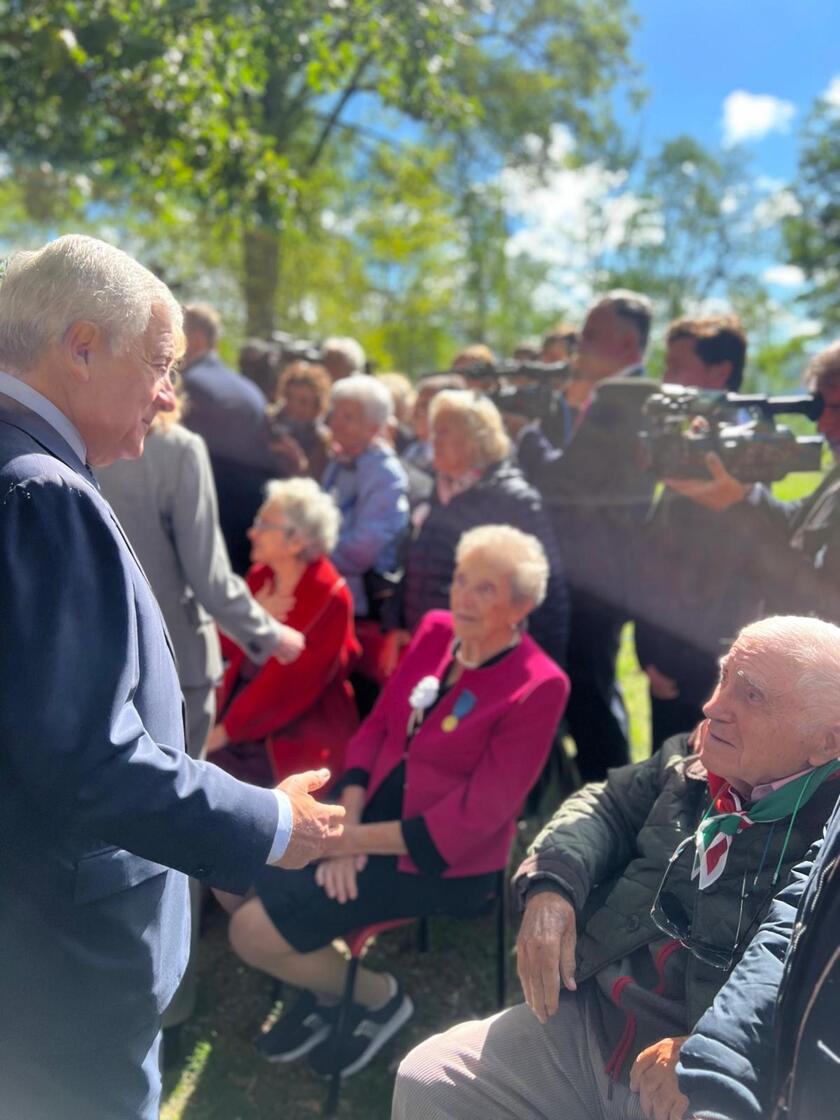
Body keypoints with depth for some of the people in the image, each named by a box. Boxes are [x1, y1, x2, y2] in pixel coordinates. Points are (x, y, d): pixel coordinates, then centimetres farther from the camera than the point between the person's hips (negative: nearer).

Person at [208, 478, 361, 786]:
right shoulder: (260, 575, 6)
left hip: (296, 735, -6)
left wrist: (227, 730, -15)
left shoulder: (330, 597, -14)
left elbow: (292, 684, -16)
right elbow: (228, 648, 8)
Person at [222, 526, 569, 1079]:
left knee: (254, 932, -15)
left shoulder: (538, 687, -20)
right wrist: (348, 821, -10)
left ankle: (379, 997, 12)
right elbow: (377, 725, 5)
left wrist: (358, 839, -18)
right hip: (374, 818, 7)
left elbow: (475, 816, -20)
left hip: (440, 860, -7)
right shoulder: (436, 630, 0)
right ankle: (327, 985, 21)